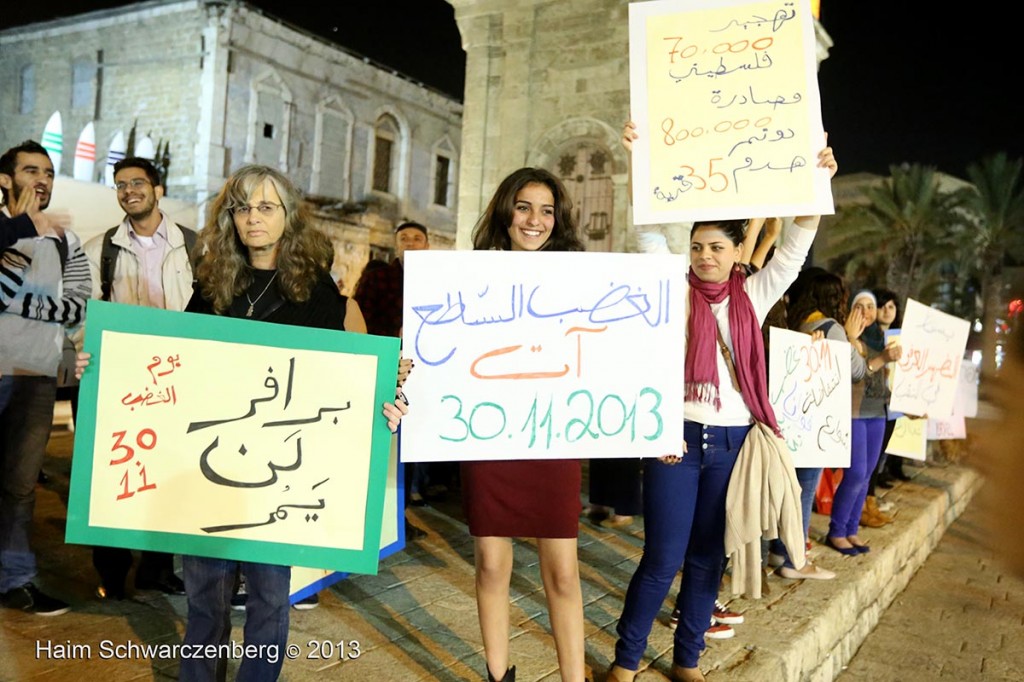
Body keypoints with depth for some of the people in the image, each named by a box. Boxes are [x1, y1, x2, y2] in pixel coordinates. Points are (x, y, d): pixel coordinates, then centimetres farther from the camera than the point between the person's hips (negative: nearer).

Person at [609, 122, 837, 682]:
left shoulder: (753, 295, 7)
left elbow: (796, 246, 2)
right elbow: (649, 231, -9)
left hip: (734, 439, 3)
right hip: (677, 436, -3)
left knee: (708, 556, 12)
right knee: (663, 558, -1)